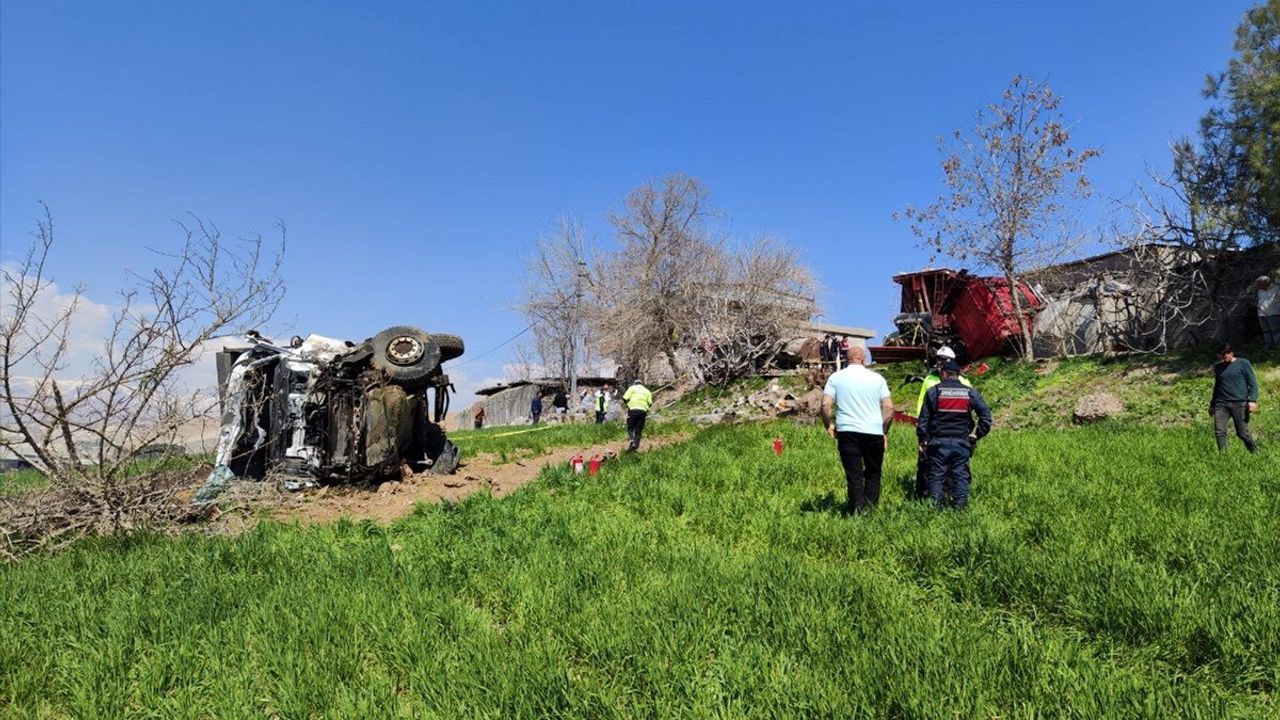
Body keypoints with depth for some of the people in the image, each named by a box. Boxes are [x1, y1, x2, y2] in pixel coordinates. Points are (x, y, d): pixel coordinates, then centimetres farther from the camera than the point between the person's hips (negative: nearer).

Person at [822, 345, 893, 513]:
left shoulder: (836, 377, 3)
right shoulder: (877, 378, 5)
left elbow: (825, 405, -5)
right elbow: (889, 408, 1)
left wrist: (829, 425, 10)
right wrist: (885, 431, 12)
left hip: (847, 431, -1)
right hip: (874, 432, 1)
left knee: (854, 475, 3)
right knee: (873, 473, 14)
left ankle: (858, 511, -1)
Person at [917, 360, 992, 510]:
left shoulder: (933, 391, -1)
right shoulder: (970, 392, 5)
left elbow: (923, 418, -1)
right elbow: (986, 416, 1)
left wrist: (922, 439, 8)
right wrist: (977, 436, 9)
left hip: (939, 442, -1)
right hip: (961, 442, 1)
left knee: (936, 476, 4)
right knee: (961, 475, 7)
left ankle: (936, 507, 3)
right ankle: (961, 506, 4)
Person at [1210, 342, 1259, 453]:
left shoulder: (1243, 363, 2)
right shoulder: (1218, 367, 14)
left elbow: (1253, 383, 1)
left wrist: (1252, 400, -12)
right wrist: (1212, 404, 26)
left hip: (1239, 404, -3)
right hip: (1221, 404, 3)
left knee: (1242, 433, 0)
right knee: (1219, 432, -10)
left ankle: (1255, 452, 22)